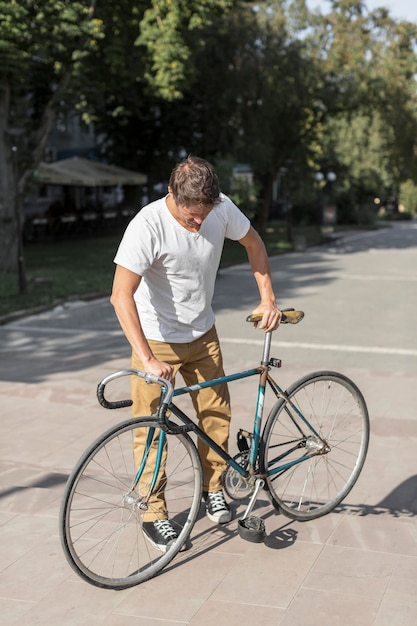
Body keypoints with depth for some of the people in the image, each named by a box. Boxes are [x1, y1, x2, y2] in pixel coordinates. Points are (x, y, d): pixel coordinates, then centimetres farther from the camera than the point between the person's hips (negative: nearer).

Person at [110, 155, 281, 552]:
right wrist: (147, 359, -41)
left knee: (216, 414, 10)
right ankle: (154, 513, 15)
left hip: (202, 334, 5)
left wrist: (267, 298, -1)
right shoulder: (148, 226, -29)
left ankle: (213, 489, 32)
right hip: (157, 340, -4)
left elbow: (253, 242, 6)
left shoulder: (222, 209, -14)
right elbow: (121, 294, -33)